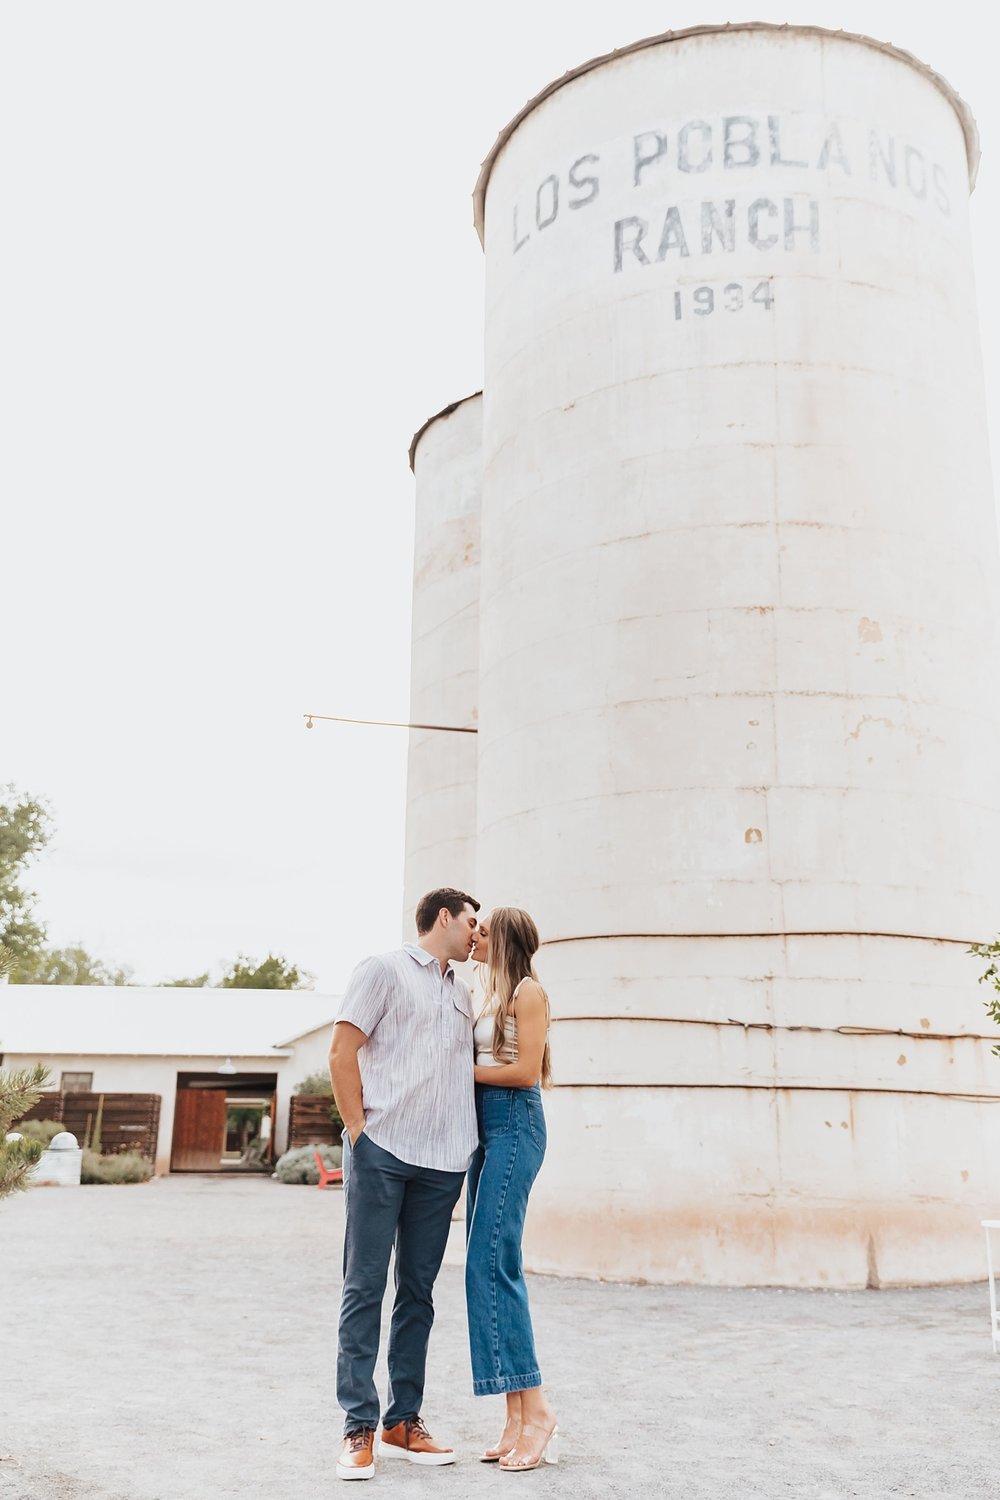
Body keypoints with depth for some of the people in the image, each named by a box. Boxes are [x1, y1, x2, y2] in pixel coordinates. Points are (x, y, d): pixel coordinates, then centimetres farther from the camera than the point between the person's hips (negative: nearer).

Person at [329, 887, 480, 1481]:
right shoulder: (385, 970, 2)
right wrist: (359, 1132, -8)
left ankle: (404, 1423, 18)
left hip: (442, 1163, 6)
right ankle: (359, 1429, 4)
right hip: (382, 1152, -6)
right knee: (365, 1289, -1)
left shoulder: (463, 993, 19)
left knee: (417, 1293, 10)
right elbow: (342, 1054, -3)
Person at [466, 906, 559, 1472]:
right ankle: (517, 1416, 7)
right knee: (492, 1264, 4)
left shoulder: (528, 990, -5)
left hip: (514, 1123, -9)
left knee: (491, 1262, -14)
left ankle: (537, 1409, -10)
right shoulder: (493, 997, 20)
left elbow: (526, 1070, -13)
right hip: (488, 1128, 9)